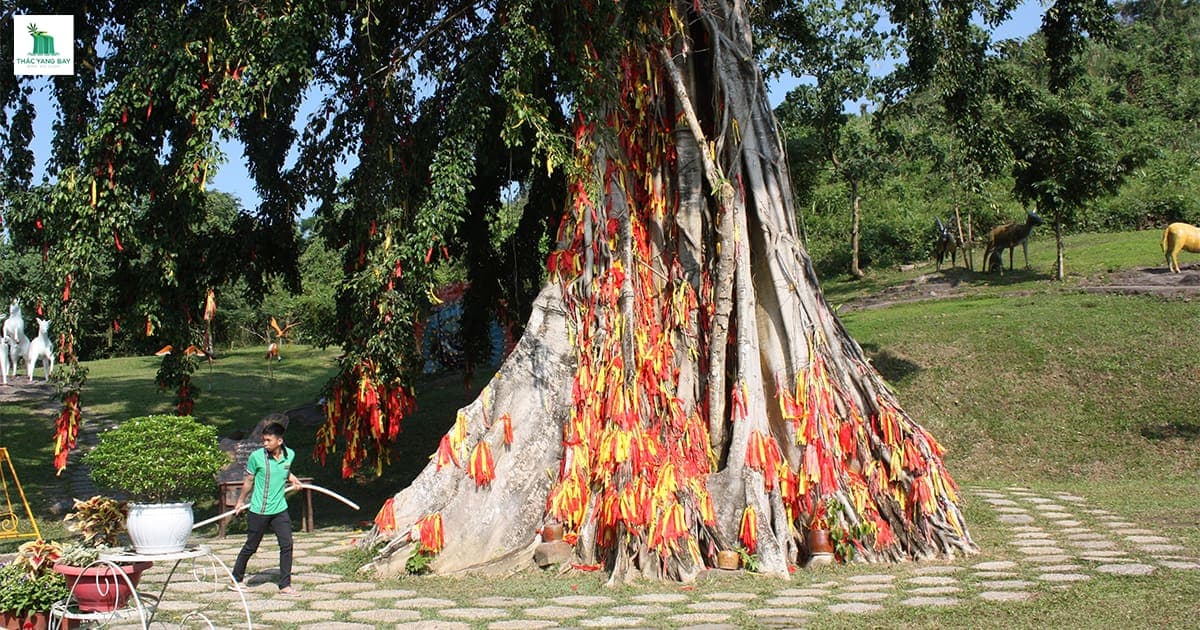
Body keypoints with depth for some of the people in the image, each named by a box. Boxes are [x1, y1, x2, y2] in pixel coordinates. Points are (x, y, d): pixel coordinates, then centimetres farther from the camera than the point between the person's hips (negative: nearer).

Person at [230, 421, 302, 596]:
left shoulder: (290, 455, -2)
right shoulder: (256, 456, -12)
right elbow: (249, 480, 3)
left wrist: (291, 477, 5)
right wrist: (241, 501, 12)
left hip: (280, 509, 3)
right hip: (258, 511, -3)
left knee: (287, 545, -3)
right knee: (251, 546, 9)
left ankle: (285, 585, 6)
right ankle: (237, 578, 30)